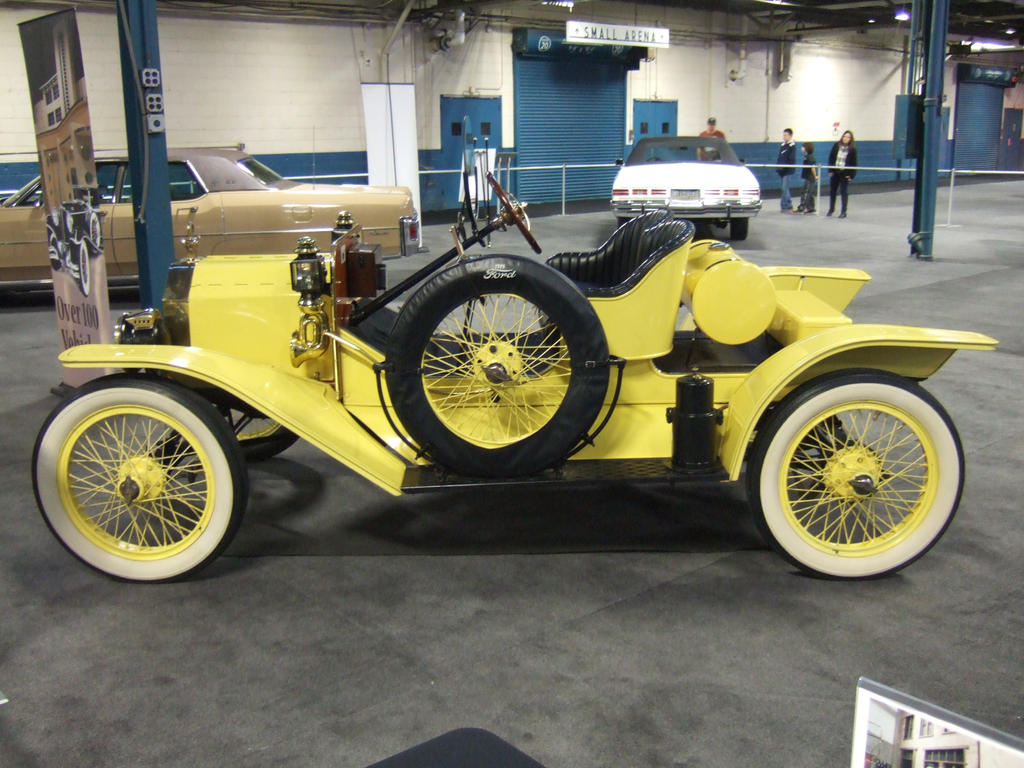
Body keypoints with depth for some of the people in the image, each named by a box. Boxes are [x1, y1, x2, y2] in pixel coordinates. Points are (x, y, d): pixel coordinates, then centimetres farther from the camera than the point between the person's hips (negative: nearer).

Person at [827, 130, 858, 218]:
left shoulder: (852, 149, -5)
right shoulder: (836, 145, 2)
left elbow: (853, 163, -4)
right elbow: (831, 158, 4)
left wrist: (851, 175, -11)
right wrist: (830, 170, -3)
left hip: (845, 173, -3)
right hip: (835, 172, 3)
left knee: (844, 192, 1)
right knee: (832, 191, 11)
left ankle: (843, 212, 9)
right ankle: (831, 209, 28)